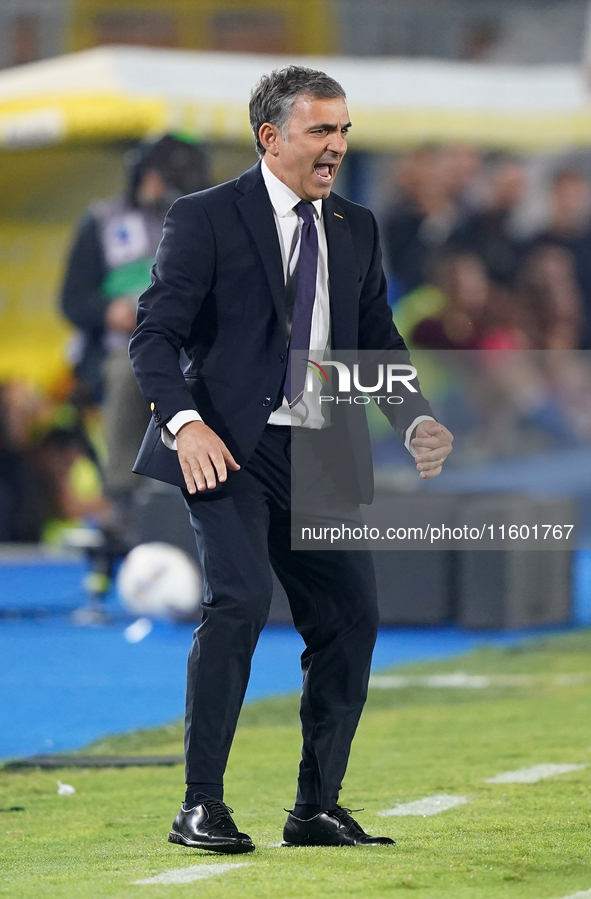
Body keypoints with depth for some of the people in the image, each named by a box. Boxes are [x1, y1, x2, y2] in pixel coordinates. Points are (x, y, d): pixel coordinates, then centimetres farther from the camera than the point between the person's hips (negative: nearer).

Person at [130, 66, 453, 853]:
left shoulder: (356, 229, 14)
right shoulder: (207, 218, -3)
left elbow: (377, 342, 19)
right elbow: (154, 334, -7)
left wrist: (416, 420, 0)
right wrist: (186, 422, -23)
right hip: (231, 448, -6)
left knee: (352, 619, 2)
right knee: (240, 599, -22)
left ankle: (317, 809, 15)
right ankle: (201, 805, -14)